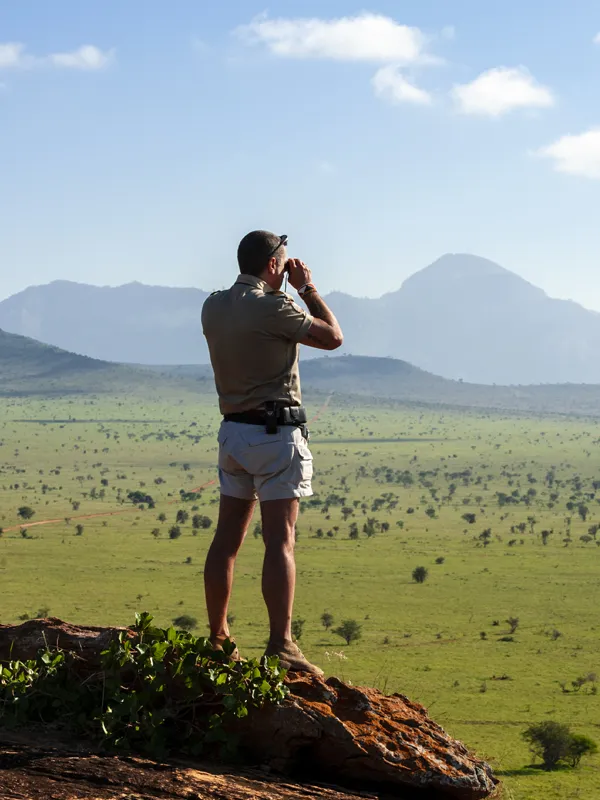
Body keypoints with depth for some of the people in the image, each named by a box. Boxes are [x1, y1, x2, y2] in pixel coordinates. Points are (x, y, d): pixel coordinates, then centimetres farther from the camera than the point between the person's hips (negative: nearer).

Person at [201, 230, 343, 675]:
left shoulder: (213, 307, 7)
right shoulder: (272, 307, -15)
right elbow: (333, 337, -4)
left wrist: (277, 291, 23)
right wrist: (307, 288, 7)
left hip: (233, 430, 7)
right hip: (276, 431, -7)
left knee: (227, 538, 12)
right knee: (280, 541, -9)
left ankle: (217, 639, 18)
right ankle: (280, 645, -13)